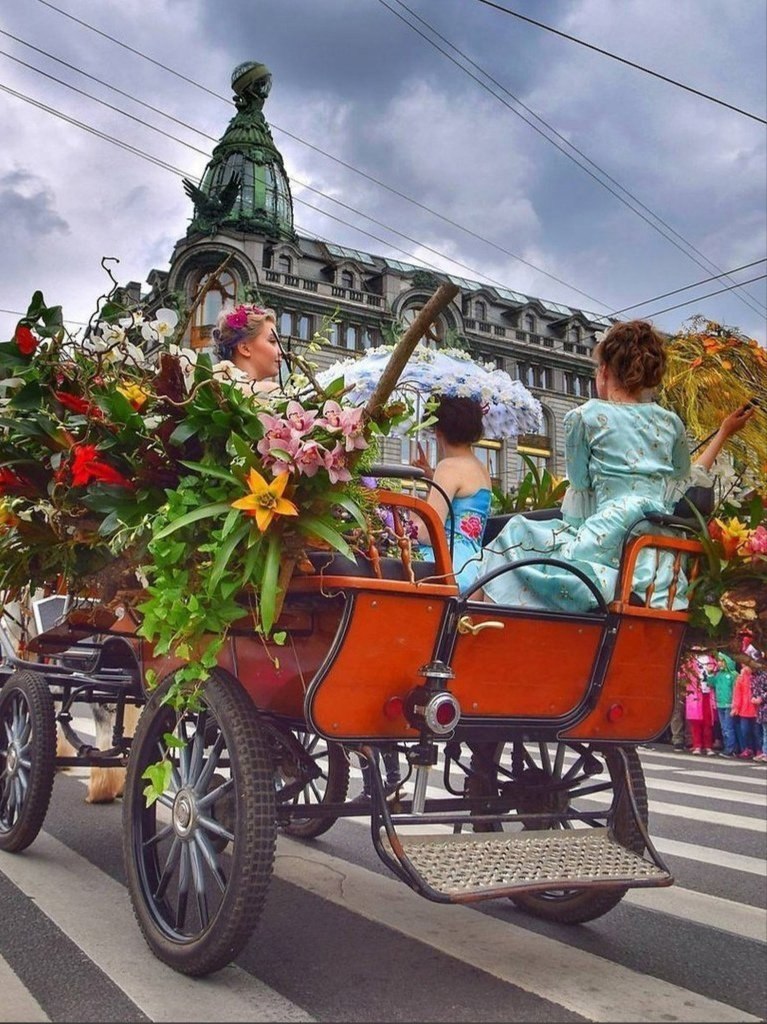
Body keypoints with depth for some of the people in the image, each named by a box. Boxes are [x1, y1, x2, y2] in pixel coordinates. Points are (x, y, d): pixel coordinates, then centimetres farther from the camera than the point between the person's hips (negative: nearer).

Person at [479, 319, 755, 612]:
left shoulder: (583, 417, 2)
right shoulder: (671, 422, 13)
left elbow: (580, 486, 7)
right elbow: (687, 483, 26)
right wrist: (724, 433, 37)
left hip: (611, 540, -5)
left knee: (516, 534, 8)